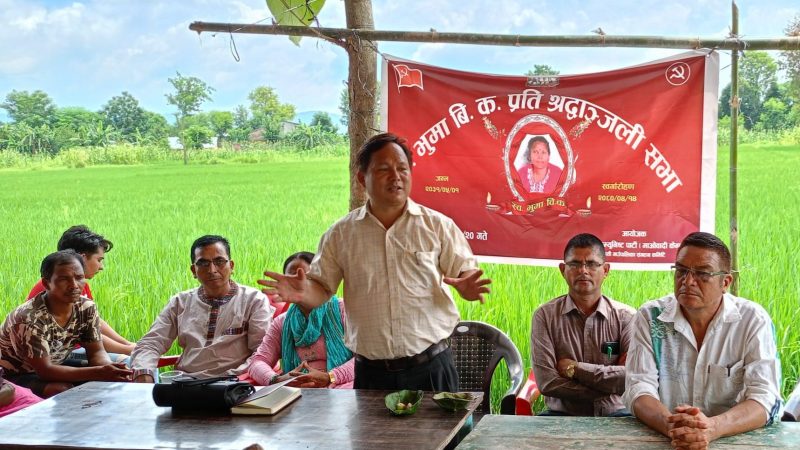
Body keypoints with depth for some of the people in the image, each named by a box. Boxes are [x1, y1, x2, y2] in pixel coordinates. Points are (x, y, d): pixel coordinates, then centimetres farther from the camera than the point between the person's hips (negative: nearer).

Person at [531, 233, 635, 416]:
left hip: (613, 414, 0)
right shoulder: (545, 316, -1)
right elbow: (546, 382, -11)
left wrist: (575, 368, -11)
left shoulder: (626, 316, 2)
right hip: (562, 413, 0)